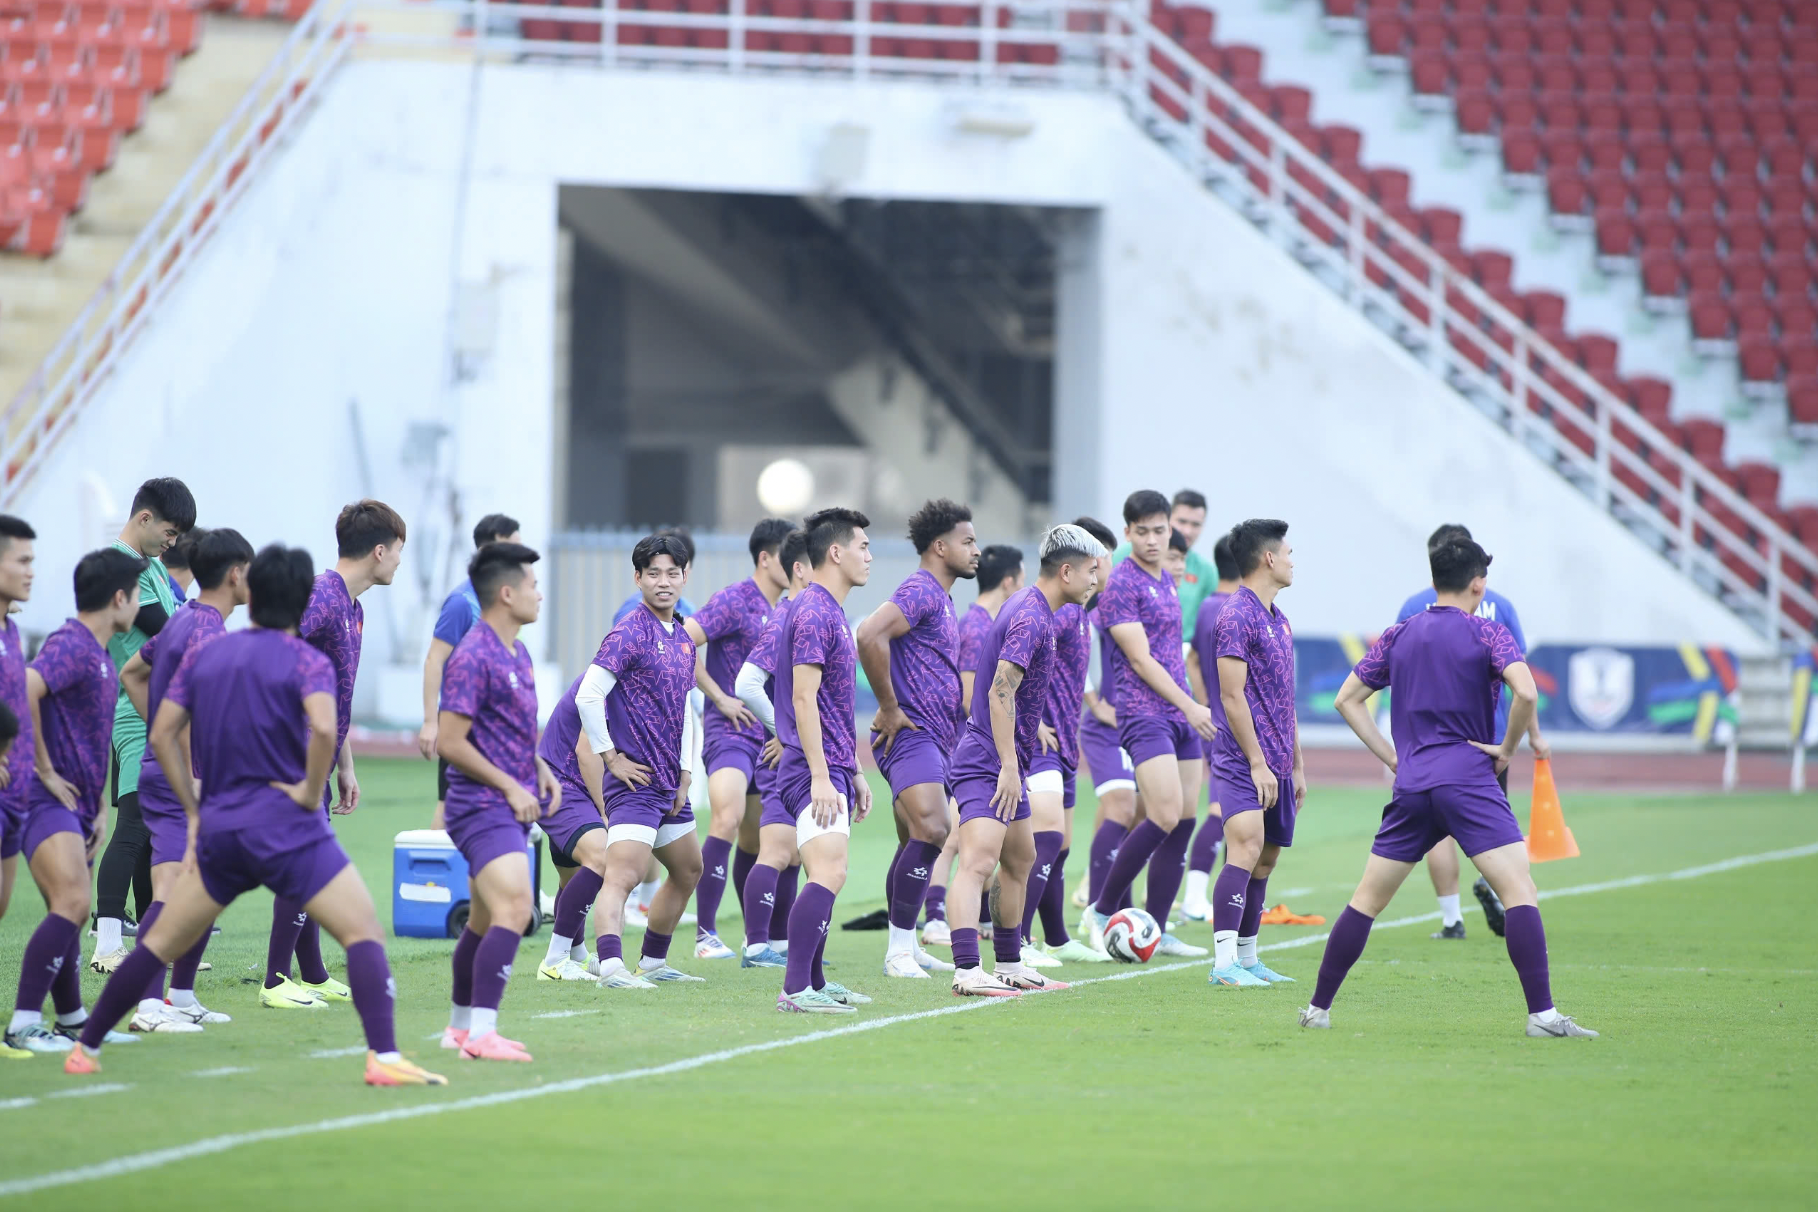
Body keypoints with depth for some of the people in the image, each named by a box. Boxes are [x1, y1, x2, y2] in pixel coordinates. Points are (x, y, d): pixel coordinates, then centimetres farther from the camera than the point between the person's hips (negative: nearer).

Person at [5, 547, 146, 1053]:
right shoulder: (70, 645, -13)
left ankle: (72, 1020, 26)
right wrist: (44, 770, -23)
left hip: (73, 804, 10)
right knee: (72, 903, -21)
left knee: (69, 911, 16)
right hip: (48, 801, -10)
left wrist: (99, 808, 22)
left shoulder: (101, 656, 18)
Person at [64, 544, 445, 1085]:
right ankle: (383, 1056, -21)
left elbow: (162, 735, 11)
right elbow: (323, 728, -23)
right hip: (288, 828, -5)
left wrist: (195, 811, 16)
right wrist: (311, 791, -9)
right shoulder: (306, 661, -4)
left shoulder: (202, 655, 11)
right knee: (363, 933, -5)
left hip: (218, 831, 5)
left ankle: (86, 1049, 20)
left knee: (160, 942, 16)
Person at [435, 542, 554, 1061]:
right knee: (514, 908, -22)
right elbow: (449, 741, -18)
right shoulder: (473, 657, -16)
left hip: (511, 808, 10)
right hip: (483, 807, -10)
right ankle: (482, 1032, -25)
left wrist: (540, 769, 11)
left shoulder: (518, 654, 15)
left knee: (487, 920, 16)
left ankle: (461, 1027, 26)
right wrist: (510, 786, -15)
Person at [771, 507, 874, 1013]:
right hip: (815, 770, -11)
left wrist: (854, 772, 26)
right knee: (829, 874, -19)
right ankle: (795, 989, -23)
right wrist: (821, 777, -23)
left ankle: (815, 982, 20)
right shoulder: (814, 614, -13)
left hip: (831, 771, 11)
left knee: (825, 877, 14)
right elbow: (803, 699, -19)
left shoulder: (831, 614, 19)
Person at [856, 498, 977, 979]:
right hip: (911, 736, -11)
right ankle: (900, 949, -21)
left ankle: (904, 949, 19)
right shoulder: (920, 591, -13)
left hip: (932, 737, 11)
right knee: (931, 830, -22)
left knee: (917, 843, 13)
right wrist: (890, 709, -22)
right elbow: (869, 635, -28)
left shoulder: (939, 597, 20)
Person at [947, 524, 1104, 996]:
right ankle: (967, 971, -28)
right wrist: (1009, 767, -25)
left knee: (1019, 861, 19)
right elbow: (1000, 692, -24)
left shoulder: (1028, 608, 15)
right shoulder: (1030, 617, -17)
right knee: (978, 862, -19)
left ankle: (1009, 965, 28)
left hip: (1005, 763, 11)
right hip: (986, 763, -11)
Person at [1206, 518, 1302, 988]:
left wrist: (1296, 765, 22)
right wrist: (1257, 762, -18)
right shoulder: (1236, 618, -11)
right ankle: (1224, 962, -23)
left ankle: (1247, 958, 16)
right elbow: (1232, 695, -15)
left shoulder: (1278, 619, 18)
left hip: (1274, 763, 9)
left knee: (1266, 859, 10)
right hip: (1243, 760, -9)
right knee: (1247, 850, -18)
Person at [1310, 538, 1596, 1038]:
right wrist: (1507, 748, -4)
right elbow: (1526, 692, -18)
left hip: (1411, 785, 5)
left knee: (1367, 899, 12)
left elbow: (1347, 700, 18)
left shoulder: (1399, 635, 13)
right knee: (1519, 889, -9)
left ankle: (1319, 1008, 14)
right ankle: (1542, 1014, -20)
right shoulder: (1488, 632, -2)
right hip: (1470, 781, -5)